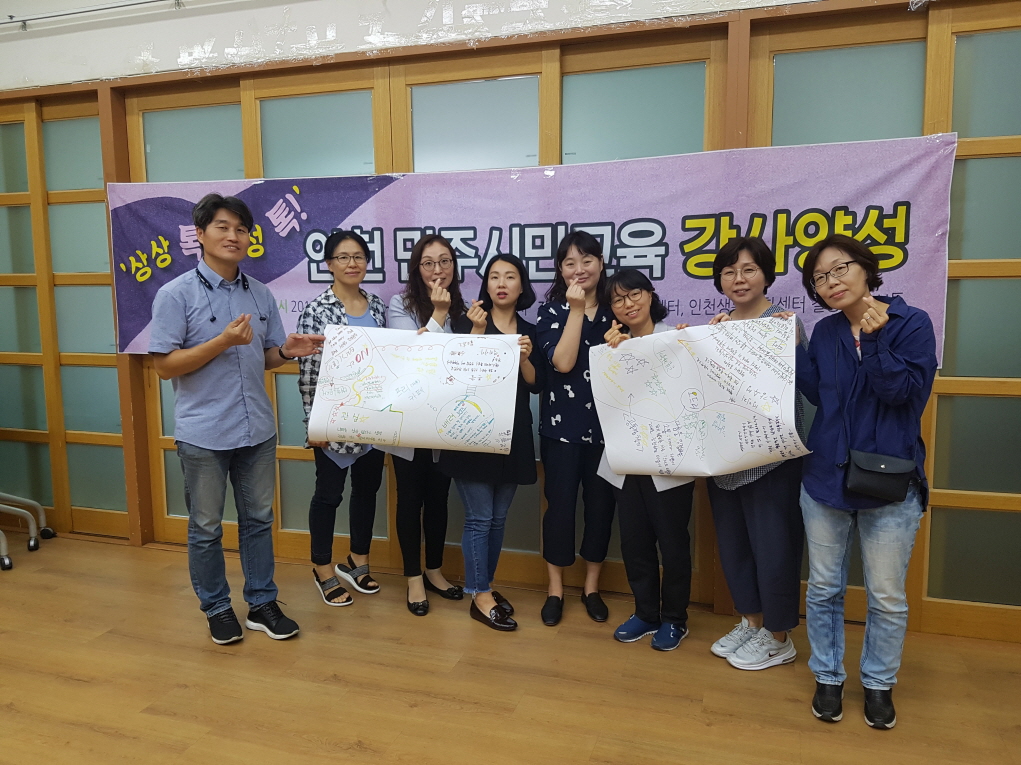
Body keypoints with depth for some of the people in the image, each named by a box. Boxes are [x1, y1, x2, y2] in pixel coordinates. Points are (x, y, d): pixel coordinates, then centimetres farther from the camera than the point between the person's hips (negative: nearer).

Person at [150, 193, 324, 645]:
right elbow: (165, 365, -11)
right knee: (206, 528, 10)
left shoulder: (260, 294, 7)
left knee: (258, 519, 14)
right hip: (204, 433, -4)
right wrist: (224, 341, -22)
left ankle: (261, 604, 29)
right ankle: (217, 608, 29)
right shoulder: (176, 295, -8)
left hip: (257, 429, 5)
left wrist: (287, 351, -10)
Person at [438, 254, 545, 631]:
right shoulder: (468, 321, 0)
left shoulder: (530, 331, 10)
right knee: (479, 518, -1)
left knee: (498, 518, 13)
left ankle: (485, 585, 27)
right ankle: (480, 597, 10)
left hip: (513, 434, 4)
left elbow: (537, 384, 5)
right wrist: (477, 330, -19)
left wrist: (525, 357, -12)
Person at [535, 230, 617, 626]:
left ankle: (591, 586, 28)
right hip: (561, 424, -2)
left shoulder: (615, 309, 5)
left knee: (600, 504, 9)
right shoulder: (551, 310, -1)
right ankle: (555, 588, 21)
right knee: (560, 504, 3)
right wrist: (576, 310, -15)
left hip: (607, 424, 2)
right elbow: (563, 363, -16)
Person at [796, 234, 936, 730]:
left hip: (890, 481, -3)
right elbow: (817, 393, 0)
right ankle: (828, 676, 30)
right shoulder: (824, 333, 6)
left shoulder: (911, 323, -6)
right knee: (823, 588, 12)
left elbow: (905, 391, -15)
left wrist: (873, 338, -23)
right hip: (826, 476, 3)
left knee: (887, 595, 9)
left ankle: (879, 683, 31)